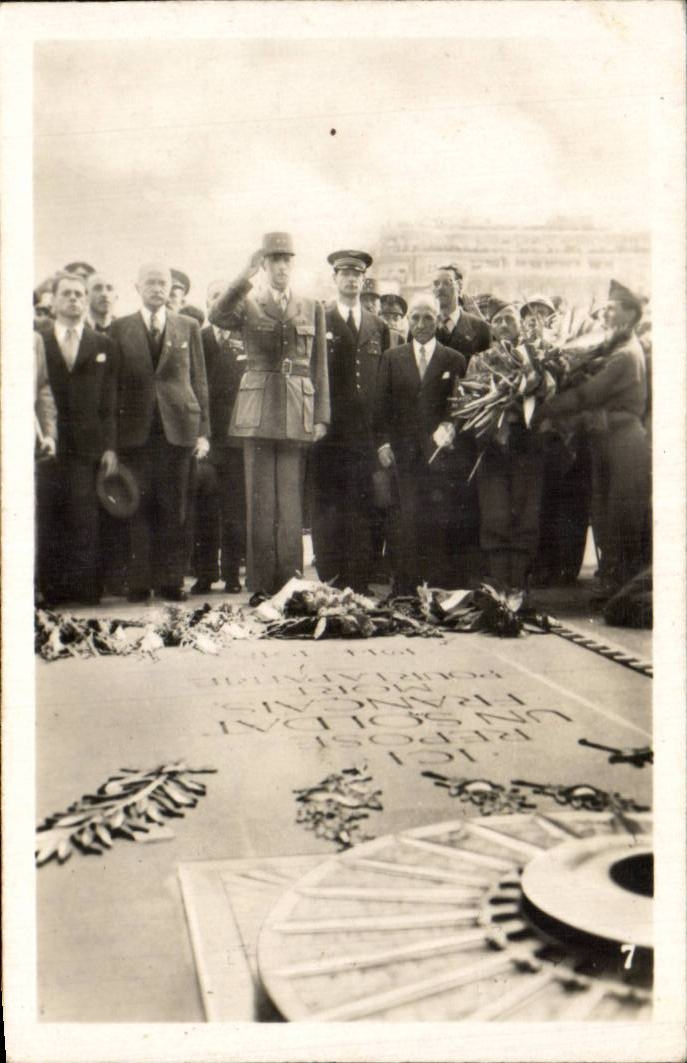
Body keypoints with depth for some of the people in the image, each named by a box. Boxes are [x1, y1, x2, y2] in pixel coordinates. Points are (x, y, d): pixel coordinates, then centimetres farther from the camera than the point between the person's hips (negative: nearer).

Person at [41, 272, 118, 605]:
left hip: (87, 445, 0)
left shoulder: (104, 346, 12)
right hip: (47, 444, 1)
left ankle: (85, 587, 0)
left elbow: (109, 402, 7)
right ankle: (53, 589, 6)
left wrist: (110, 446, -1)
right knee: (50, 518, -1)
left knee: (84, 518, -5)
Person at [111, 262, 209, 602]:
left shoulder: (188, 327, 11)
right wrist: (111, 436, 0)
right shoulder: (120, 329, 9)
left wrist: (203, 431, 2)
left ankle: (171, 581, 9)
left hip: (177, 429, 1)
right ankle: (139, 583, 7)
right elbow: (113, 383, 7)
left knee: (174, 509, 2)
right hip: (135, 430, 0)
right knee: (139, 508, 0)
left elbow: (199, 381, 10)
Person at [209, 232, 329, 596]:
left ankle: (290, 585, 8)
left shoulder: (312, 309, 13)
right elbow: (217, 317, -16)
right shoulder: (247, 305, 7)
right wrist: (246, 276, -19)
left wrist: (321, 417, 5)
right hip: (258, 412, -1)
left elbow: (320, 367, 11)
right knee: (260, 503, 0)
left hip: (297, 415, 1)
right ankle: (261, 586, 7)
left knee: (291, 504, 0)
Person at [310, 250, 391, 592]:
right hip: (328, 435, -3)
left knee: (363, 516, 1)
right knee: (326, 515, -1)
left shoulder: (378, 327, 16)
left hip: (366, 436, 3)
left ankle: (359, 588, 8)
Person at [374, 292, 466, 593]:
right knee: (406, 520, -3)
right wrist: (382, 442, -1)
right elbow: (381, 406, 8)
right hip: (403, 453, 1)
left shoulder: (454, 360, 8)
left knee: (439, 522, -4)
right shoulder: (392, 358, 12)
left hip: (440, 453, -1)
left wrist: (450, 427, -10)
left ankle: (440, 588, 4)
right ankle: (403, 589, 4)